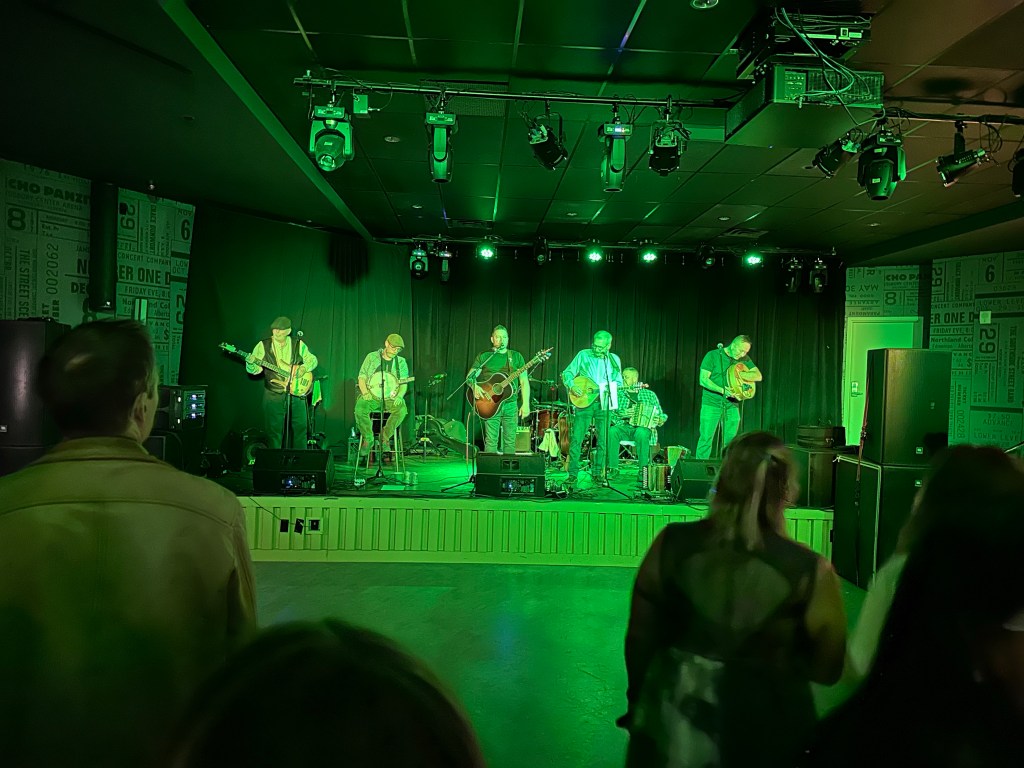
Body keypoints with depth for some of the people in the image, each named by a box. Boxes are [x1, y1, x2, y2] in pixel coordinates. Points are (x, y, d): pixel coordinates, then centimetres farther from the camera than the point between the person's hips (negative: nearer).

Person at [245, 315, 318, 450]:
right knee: (274, 431, -1)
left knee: (300, 428, 6)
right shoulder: (263, 345, 1)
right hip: (273, 395, -2)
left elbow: (312, 359, 15)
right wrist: (251, 363, -26)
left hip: (297, 393, 2)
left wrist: (304, 368, -5)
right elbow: (255, 369, -4)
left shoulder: (298, 344, 6)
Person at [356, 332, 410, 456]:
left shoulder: (401, 362, 10)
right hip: (371, 396, -1)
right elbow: (362, 377, 4)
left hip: (391, 398, 1)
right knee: (360, 408, -32)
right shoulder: (372, 357, 6)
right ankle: (368, 438, -9)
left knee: (402, 409, -32)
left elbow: (404, 383, 5)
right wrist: (365, 393, -14)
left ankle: (385, 436, -8)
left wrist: (399, 396, -16)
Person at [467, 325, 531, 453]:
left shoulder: (516, 356, 11)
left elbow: (524, 381, 8)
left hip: (511, 405, 2)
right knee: (491, 441, -6)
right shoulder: (484, 356, 7)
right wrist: (475, 387, -19)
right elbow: (470, 376, 4)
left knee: (510, 441, 2)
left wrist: (525, 404, -2)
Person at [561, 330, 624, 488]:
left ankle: (597, 472, 20)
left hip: (604, 404, 3)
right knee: (576, 439, -7)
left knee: (604, 441, 6)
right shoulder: (583, 355, 0)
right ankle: (572, 474, 0)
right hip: (584, 402, -3)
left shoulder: (614, 360, 9)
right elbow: (567, 373, 1)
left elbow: (619, 382, 15)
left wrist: (613, 388, -7)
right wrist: (571, 386, -17)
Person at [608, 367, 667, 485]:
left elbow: (662, 415, 14)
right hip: (623, 427, 2)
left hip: (643, 427, -1)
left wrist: (660, 420, -9)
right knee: (612, 431, -33)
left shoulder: (649, 394, 12)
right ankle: (613, 468, -25)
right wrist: (621, 414, -13)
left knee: (641, 433, -38)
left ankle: (642, 471, -32)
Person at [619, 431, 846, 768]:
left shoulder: (671, 545, -17)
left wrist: (639, 703, 11)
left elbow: (639, 639, -6)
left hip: (673, 729, 1)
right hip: (765, 734, 0)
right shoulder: (810, 571, -20)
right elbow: (828, 670, -8)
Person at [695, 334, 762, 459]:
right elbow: (703, 379, -12)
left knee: (730, 441, 4)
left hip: (732, 405, 5)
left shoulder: (744, 359, 9)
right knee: (706, 438, -6)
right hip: (712, 403, -5)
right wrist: (722, 390, -23)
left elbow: (758, 376, 2)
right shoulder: (713, 355, -6)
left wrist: (738, 374, -14)